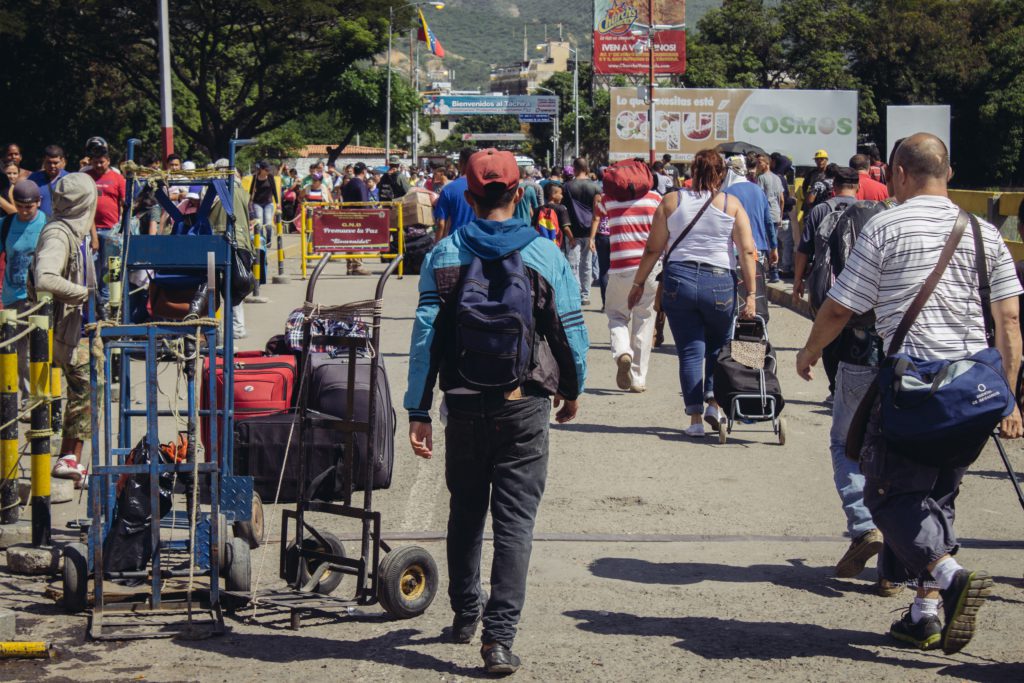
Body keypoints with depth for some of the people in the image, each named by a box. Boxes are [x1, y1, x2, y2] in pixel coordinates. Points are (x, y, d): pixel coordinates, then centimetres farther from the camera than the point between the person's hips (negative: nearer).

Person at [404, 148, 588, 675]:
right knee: (514, 521, -1)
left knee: (465, 513, 19)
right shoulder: (544, 255, -4)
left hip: (464, 406, 2)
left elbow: (425, 336, -4)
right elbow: (571, 329, 0)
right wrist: (572, 390, 17)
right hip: (524, 405, -2)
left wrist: (418, 411, -1)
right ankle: (499, 636, -8)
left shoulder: (443, 256, -2)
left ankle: (466, 613, 33)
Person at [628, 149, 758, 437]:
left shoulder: (671, 202, 5)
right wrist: (751, 294, -4)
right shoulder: (732, 205, 3)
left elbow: (653, 250, 5)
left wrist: (639, 284, 14)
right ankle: (714, 403, 9)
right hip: (719, 283, 0)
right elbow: (747, 252, -4)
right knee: (717, 347, 19)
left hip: (678, 279, 0)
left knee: (690, 350, 4)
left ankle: (695, 416, 0)